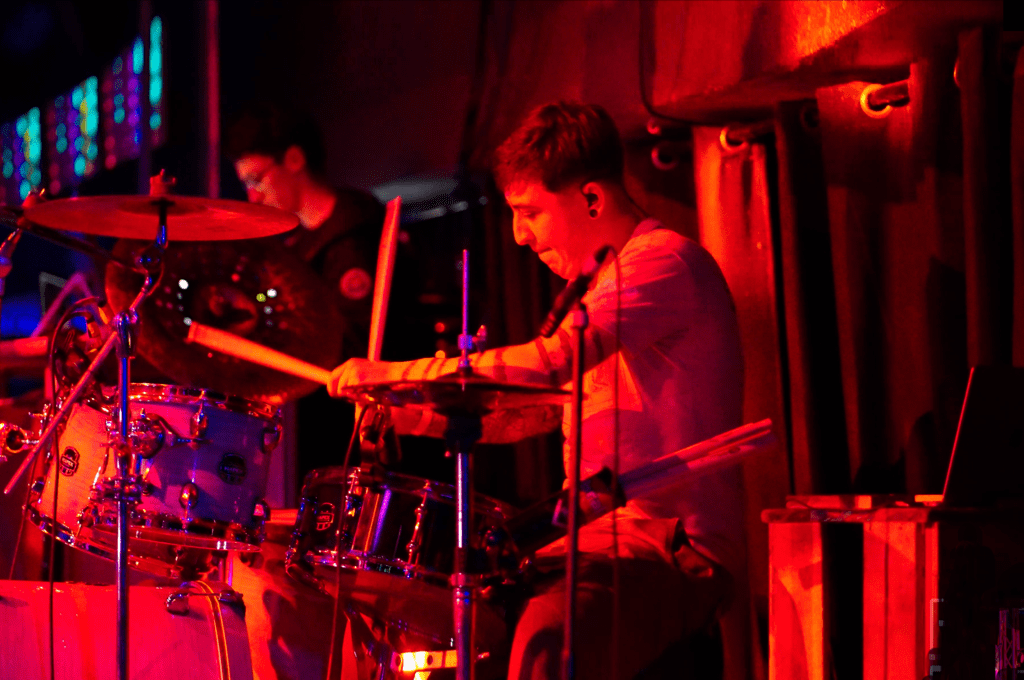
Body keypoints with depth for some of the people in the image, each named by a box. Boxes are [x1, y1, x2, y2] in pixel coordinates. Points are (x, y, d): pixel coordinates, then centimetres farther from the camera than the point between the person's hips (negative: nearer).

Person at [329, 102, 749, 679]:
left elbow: (553, 363, -26)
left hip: (676, 546, -10)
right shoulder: (605, 277, 22)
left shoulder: (666, 261, -12)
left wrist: (395, 374, -22)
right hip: (607, 533, 10)